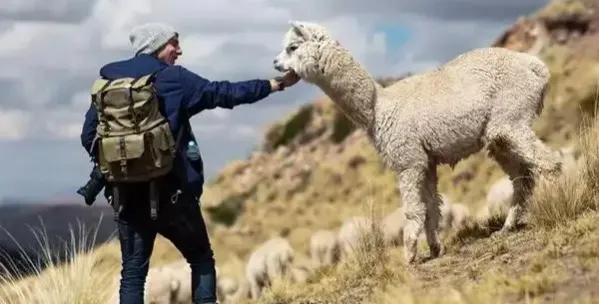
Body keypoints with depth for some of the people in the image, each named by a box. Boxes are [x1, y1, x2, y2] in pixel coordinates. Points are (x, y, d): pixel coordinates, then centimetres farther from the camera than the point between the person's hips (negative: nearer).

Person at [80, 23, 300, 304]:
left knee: (133, 270, 7)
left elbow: (88, 135, 5)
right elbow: (224, 93, -2)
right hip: (171, 190, -3)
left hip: (128, 191, 3)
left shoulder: (109, 78, 7)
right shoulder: (174, 78, -4)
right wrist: (277, 84, 4)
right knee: (201, 258, 13)